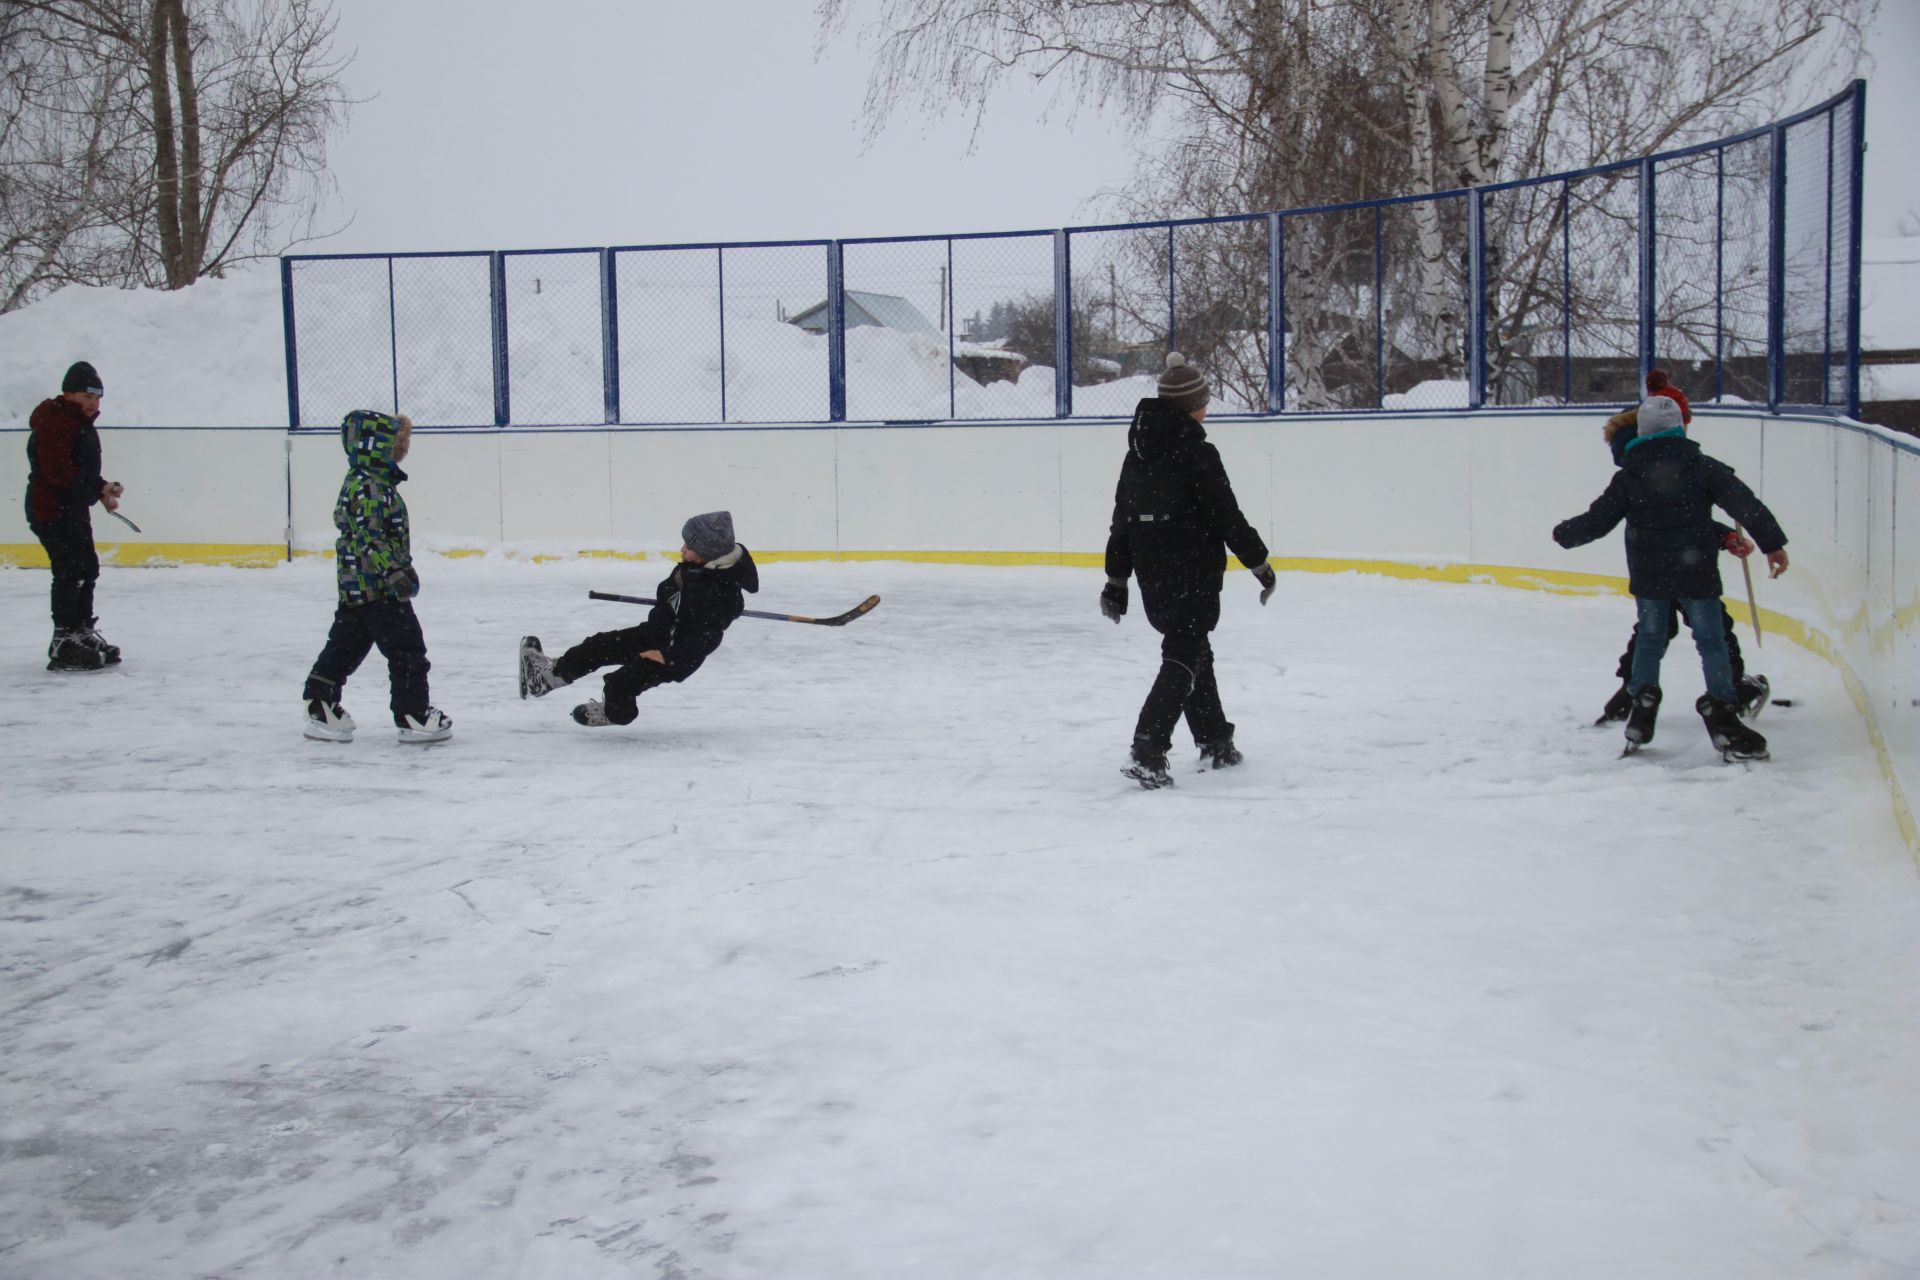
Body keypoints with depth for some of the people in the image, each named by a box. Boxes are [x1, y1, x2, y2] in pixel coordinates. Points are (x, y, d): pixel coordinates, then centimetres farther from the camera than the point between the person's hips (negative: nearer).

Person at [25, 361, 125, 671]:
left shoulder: (82, 423, 17)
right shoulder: (53, 421, -16)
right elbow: (57, 471, -25)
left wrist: (103, 493, 9)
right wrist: (99, 487, -23)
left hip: (74, 509, 11)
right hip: (50, 509, -11)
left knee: (87, 568, 16)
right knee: (70, 572, -12)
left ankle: (83, 632, 29)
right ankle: (64, 645, -10)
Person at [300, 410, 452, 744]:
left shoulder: (360, 482, 15)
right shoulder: (370, 488, -19)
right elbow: (369, 536, -26)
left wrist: (401, 567, 31)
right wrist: (395, 571, -28)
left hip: (355, 587, 11)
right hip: (378, 588, -11)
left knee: (346, 646, 16)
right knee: (407, 649, -4)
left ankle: (321, 706, 22)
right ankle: (413, 715, 0)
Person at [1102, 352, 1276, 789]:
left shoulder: (1137, 453, 8)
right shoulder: (1197, 454, -15)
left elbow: (1122, 520, 12)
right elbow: (1227, 518, -14)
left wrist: (1116, 580, 17)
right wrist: (1259, 561, -2)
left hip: (1153, 577, 8)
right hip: (1194, 576, -8)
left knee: (1194, 652, 20)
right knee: (1183, 659, -4)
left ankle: (1215, 743, 31)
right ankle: (1148, 752, -16)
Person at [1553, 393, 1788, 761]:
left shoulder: (1627, 477, -1)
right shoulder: (1702, 467, -4)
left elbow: (1597, 520, 3)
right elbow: (1744, 504, -9)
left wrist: (1563, 533, 20)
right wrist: (1772, 543, -7)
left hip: (1648, 575, 2)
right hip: (1695, 573, -2)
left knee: (1650, 638, 18)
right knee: (1711, 641, 3)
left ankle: (1642, 707, 17)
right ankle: (1721, 716, -4)